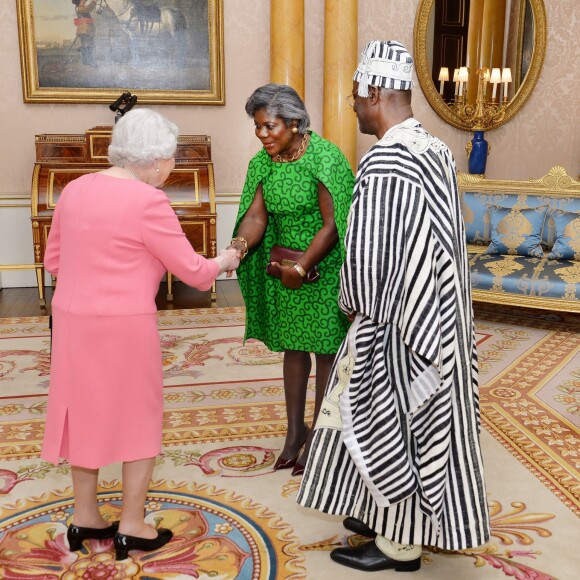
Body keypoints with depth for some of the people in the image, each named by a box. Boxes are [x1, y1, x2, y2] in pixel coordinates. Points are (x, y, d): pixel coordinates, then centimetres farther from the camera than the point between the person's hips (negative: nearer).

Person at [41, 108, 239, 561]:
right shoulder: (147, 201, -16)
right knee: (138, 418, 9)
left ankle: (85, 519, 30)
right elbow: (191, 270, -11)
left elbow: (53, 260, 13)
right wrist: (224, 261, 8)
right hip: (124, 325, -7)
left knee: (86, 413, 17)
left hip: (72, 319, 7)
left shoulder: (75, 189, 6)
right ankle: (131, 527, 19)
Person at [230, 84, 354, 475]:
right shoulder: (264, 162, 1)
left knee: (325, 349, 6)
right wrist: (239, 245, -26)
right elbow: (256, 215, -5)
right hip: (283, 267, 6)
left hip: (323, 268, -6)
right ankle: (296, 430, 30)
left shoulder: (324, 157, -18)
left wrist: (301, 268, -24)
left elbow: (332, 224, -20)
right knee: (291, 346, 14)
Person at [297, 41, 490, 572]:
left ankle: (398, 545, 24)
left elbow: (368, 252, -21)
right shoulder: (436, 150, 4)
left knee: (387, 424, 7)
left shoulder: (384, 163, -23)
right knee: (416, 420, 20)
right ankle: (393, 517, 38)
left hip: (398, 318, -9)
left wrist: (354, 306, -2)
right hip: (436, 309, 9)